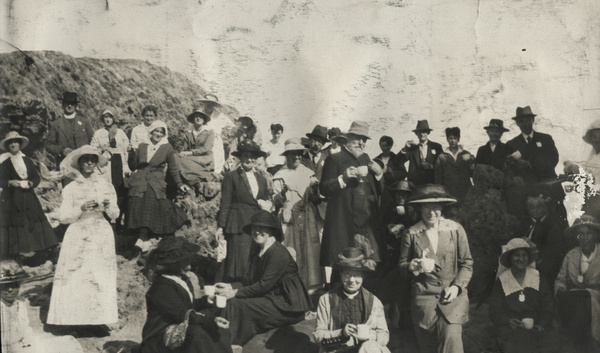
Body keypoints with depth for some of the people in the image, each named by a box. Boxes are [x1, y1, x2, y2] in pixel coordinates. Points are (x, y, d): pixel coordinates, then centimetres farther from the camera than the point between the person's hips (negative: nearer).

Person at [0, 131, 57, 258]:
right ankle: (13, 251, -1)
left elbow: (36, 177, 10)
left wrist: (31, 183, -9)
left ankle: (38, 246, 6)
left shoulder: (27, 160, 12)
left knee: (33, 220, 0)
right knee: (13, 222, -6)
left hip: (28, 196, 3)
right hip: (11, 199, -3)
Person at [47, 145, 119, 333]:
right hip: (78, 237, -1)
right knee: (75, 277, -5)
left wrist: (108, 206, -12)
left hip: (101, 236, 1)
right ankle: (74, 319, 4)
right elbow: (64, 217, -1)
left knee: (101, 277, -1)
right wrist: (81, 208, -15)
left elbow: (115, 215, 8)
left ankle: (100, 320, 4)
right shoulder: (71, 188, 2)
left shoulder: (105, 185, 7)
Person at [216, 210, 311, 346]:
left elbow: (264, 285, -20)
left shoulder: (279, 253, -17)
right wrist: (230, 286, -8)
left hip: (288, 305, -8)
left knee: (240, 305, -21)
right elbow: (248, 281, 8)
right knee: (234, 303, -12)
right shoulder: (257, 251, 10)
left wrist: (235, 293, -18)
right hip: (272, 298, 8)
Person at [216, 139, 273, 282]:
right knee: (240, 264, -9)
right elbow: (225, 203, -1)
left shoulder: (262, 178, 18)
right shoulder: (231, 177, 2)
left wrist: (267, 204, 2)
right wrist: (220, 226, -5)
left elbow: (268, 200, 25)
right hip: (239, 226, -4)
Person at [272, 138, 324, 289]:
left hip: (308, 218, 2)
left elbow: (316, 200, 10)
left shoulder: (309, 173, 13)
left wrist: (314, 190, -9)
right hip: (289, 219, -2)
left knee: (310, 251, -4)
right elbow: (276, 201, 1)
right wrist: (282, 193, -18)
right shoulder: (280, 175, 6)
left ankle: (311, 284, 2)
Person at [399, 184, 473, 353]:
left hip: (452, 293, 0)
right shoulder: (411, 234, 2)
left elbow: (467, 263, 8)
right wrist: (411, 267, -14)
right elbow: (402, 267, 9)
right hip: (424, 294, 1)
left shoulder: (456, 230, 2)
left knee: (451, 336, -21)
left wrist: (457, 286, -7)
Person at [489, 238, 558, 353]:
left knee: (549, 343, -29)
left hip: (537, 328, 2)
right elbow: (495, 311, 5)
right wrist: (507, 321, -16)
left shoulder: (538, 278, 12)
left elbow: (548, 307, 9)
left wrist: (541, 324, -9)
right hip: (512, 329, -2)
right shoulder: (502, 281, 7)